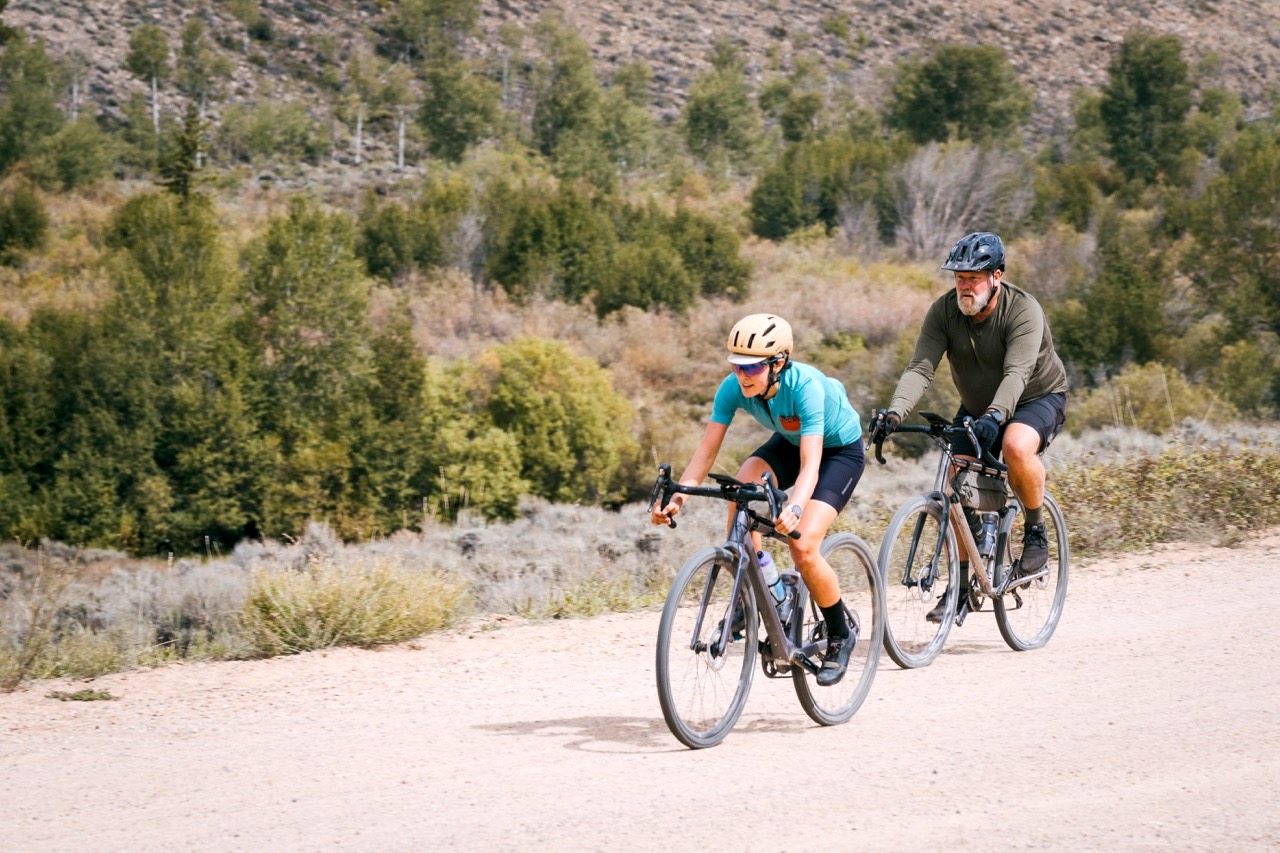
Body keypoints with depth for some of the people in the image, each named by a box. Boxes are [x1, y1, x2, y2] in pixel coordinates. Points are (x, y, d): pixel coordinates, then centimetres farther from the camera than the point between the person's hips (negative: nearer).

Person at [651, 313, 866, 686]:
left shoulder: (805, 386, -37)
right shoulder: (733, 388, -23)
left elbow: (810, 464, -43)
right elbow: (706, 450, -23)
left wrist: (795, 508, -61)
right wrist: (678, 495, -38)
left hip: (840, 449, -5)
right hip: (790, 442, 5)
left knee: (802, 547, -22)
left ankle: (840, 635, 3)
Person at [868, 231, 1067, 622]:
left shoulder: (1023, 310, -28)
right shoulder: (944, 311, -16)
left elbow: (1016, 374, -41)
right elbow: (920, 367, -25)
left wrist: (994, 416, -59)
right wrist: (894, 411, -43)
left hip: (1038, 398, -5)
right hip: (977, 407, 5)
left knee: (1017, 447, -36)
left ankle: (1035, 531, -12)